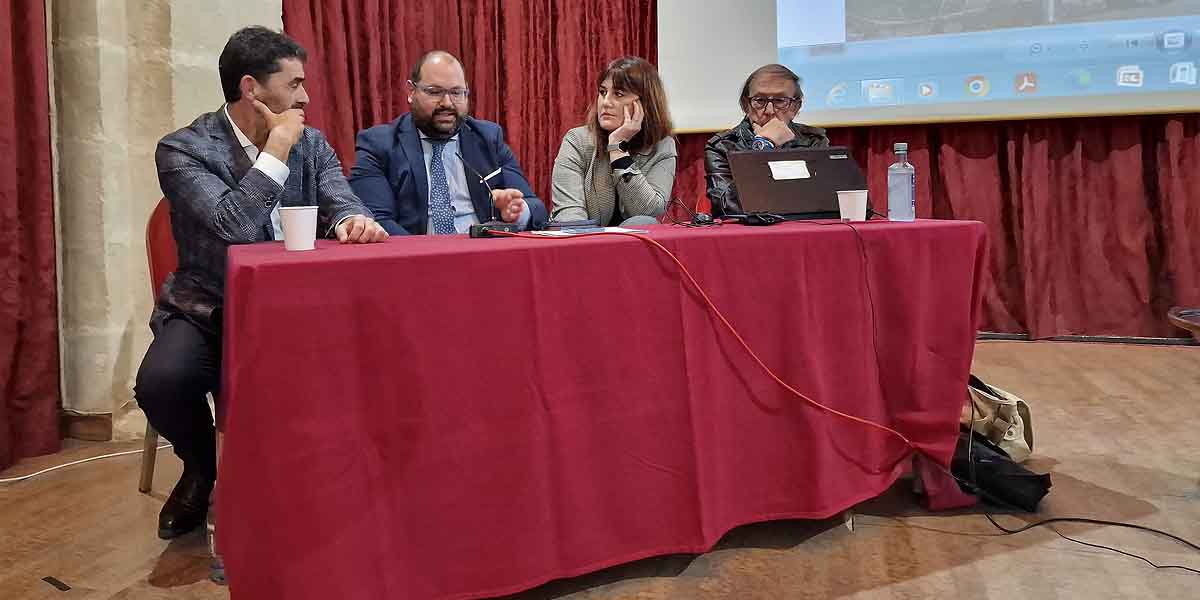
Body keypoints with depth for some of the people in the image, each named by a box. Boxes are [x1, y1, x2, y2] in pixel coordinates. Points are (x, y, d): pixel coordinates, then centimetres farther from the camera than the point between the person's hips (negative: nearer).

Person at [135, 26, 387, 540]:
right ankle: (202, 469, 6)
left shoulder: (312, 144, 6)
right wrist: (278, 146, -19)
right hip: (210, 311, -2)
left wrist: (354, 220, -31)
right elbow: (233, 227, -25)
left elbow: (341, 202, -6)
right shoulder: (182, 149, -10)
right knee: (160, 382, -30)